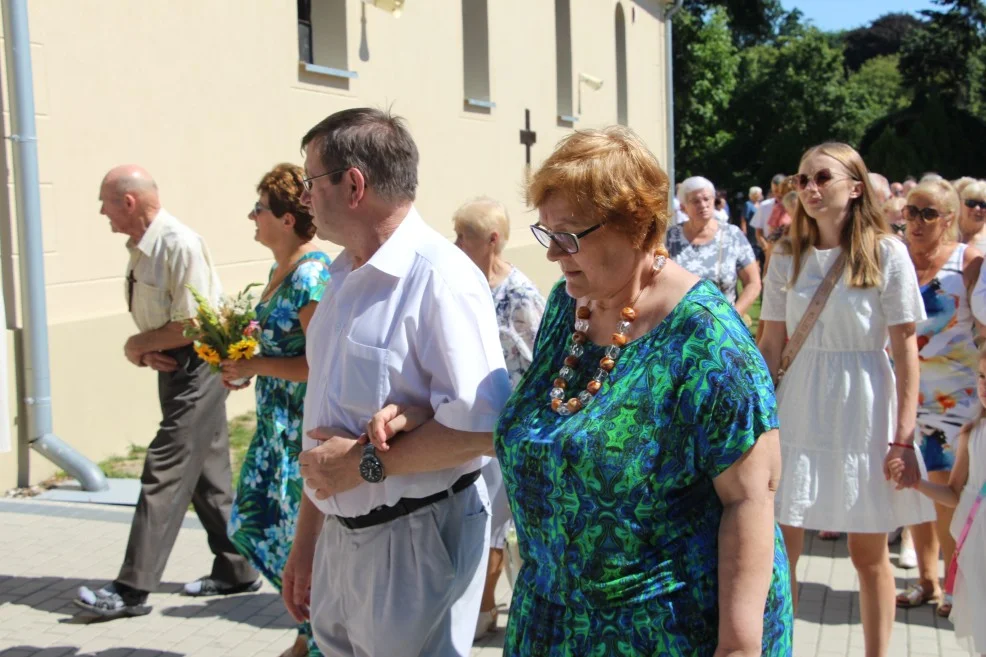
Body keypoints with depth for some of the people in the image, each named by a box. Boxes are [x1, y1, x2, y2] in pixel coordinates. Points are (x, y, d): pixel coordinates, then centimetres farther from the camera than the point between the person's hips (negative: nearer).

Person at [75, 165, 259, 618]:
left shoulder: (180, 245, -21)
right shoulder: (140, 248, 7)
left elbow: (191, 326, -23)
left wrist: (138, 344, -10)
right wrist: (145, 350, -6)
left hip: (196, 370, -9)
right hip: (174, 369, 9)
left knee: (165, 474, -7)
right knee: (208, 476, 15)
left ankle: (133, 589, -2)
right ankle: (235, 571, 26)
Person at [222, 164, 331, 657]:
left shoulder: (311, 276, -19)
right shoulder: (280, 269, 11)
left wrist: (257, 365, -17)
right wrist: (244, 365, 6)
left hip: (305, 428, -10)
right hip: (276, 424, 10)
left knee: (303, 533, 1)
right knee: (252, 522, 15)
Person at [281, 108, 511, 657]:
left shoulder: (440, 277, -18)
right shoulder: (346, 278, 10)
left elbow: (481, 428, -27)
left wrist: (368, 462, -16)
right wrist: (307, 541, 20)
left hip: (415, 542, -8)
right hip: (341, 537, 8)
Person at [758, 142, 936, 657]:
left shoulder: (887, 252, -6)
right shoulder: (787, 256, 3)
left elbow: (906, 349, -7)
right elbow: (771, 344, 6)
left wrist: (903, 436, -11)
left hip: (864, 414, -2)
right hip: (797, 411, 3)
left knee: (868, 555, 9)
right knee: (777, 548, 3)